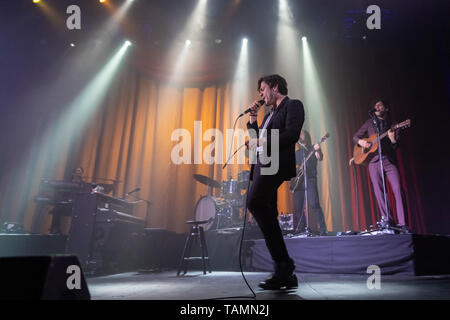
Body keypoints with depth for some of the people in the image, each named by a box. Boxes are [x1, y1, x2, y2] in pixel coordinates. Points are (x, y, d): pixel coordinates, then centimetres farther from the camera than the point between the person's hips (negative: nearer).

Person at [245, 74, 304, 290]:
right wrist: (253, 121, 18)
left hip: (275, 164, -9)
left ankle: (283, 261, -20)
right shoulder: (269, 114, 31)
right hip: (261, 166, 9)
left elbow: (292, 134, -11)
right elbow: (256, 142, 26)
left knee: (255, 202, -28)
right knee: (267, 217, 2)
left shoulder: (293, 105, 7)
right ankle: (286, 275, 8)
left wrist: (263, 142, -14)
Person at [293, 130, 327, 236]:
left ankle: (322, 229, -11)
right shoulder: (296, 153, 20)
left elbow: (320, 158, -12)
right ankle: (301, 230, 13)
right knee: (298, 208, 2)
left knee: (314, 204, -18)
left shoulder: (313, 149, 8)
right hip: (298, 181, 5)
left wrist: (318, 150, -30)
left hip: (310, 179, -4)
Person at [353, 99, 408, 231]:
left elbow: (396, 147, 2)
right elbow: (355, 136, 15)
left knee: (398, 189, -12)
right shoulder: (370, 123, 13)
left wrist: (393, 140, -21)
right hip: (374, 160, 1)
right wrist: (361, 141, -7)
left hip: (390, 160, -1)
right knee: (378, 192, -1)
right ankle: (387, 219, 9)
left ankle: (402, 223, -9)